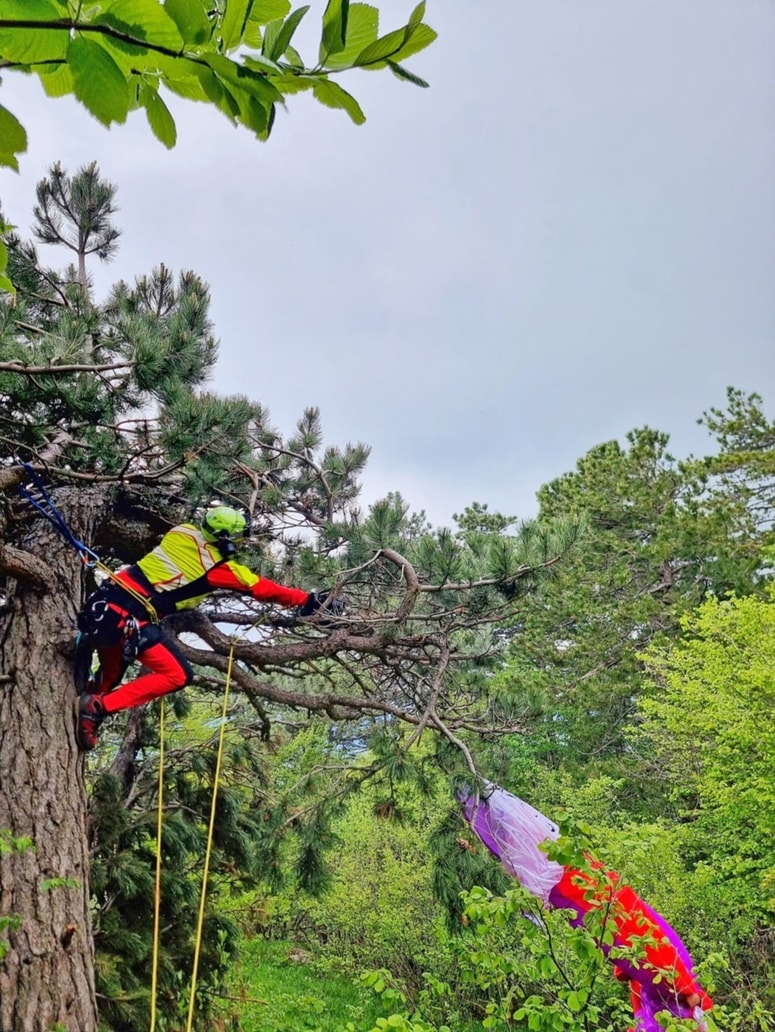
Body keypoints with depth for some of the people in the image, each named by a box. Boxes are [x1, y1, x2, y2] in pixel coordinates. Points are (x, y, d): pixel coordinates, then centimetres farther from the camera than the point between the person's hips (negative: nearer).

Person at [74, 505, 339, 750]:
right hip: (131, 616, -8)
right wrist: (309, 599, 6)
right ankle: (96, 707, -7)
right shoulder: (219, 568, -8)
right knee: (177, 676, -4)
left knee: (112, 673, 29)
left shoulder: (180, 533, 8)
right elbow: (262, 588, -2)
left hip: (105, 600, 8)